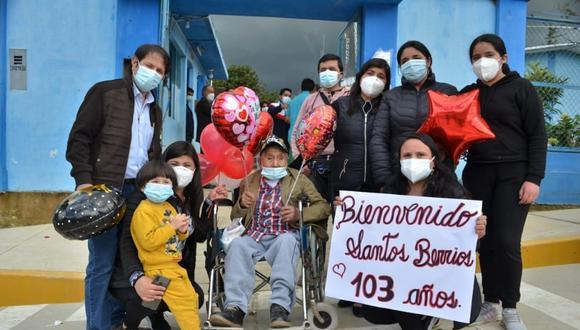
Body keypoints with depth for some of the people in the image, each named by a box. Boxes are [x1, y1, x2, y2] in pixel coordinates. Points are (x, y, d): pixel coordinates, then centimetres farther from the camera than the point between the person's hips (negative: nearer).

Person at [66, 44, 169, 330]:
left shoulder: (154, 109, 19)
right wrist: (83, 180, -16)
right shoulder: (104, 92, -1)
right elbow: (79, 137, -7)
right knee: (102, 263, -4)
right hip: (104, 189, -6)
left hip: (138, 191, 6)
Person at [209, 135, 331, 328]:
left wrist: (298, 214, -12)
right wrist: (242, 204, -5)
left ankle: (280, 307, -41)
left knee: (287, 241, -36)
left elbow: (324, 207, 7)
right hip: (254, 236, 2)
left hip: (284, 236, -2)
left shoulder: (298, 179, 13)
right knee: (237, 244, -31)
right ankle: (235, 308, -38)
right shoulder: (249, 181, 18)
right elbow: (235, 218, 20)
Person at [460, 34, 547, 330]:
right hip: (477, 175, 3)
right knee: (486, 242, 5)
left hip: (513, 174, -3)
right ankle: (491, 302, 18)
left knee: (507, 242, -8)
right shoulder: (467, 94, 12)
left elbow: (537, 135, -3)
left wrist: (534, 178, -11)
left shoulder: (521, 88, 2)